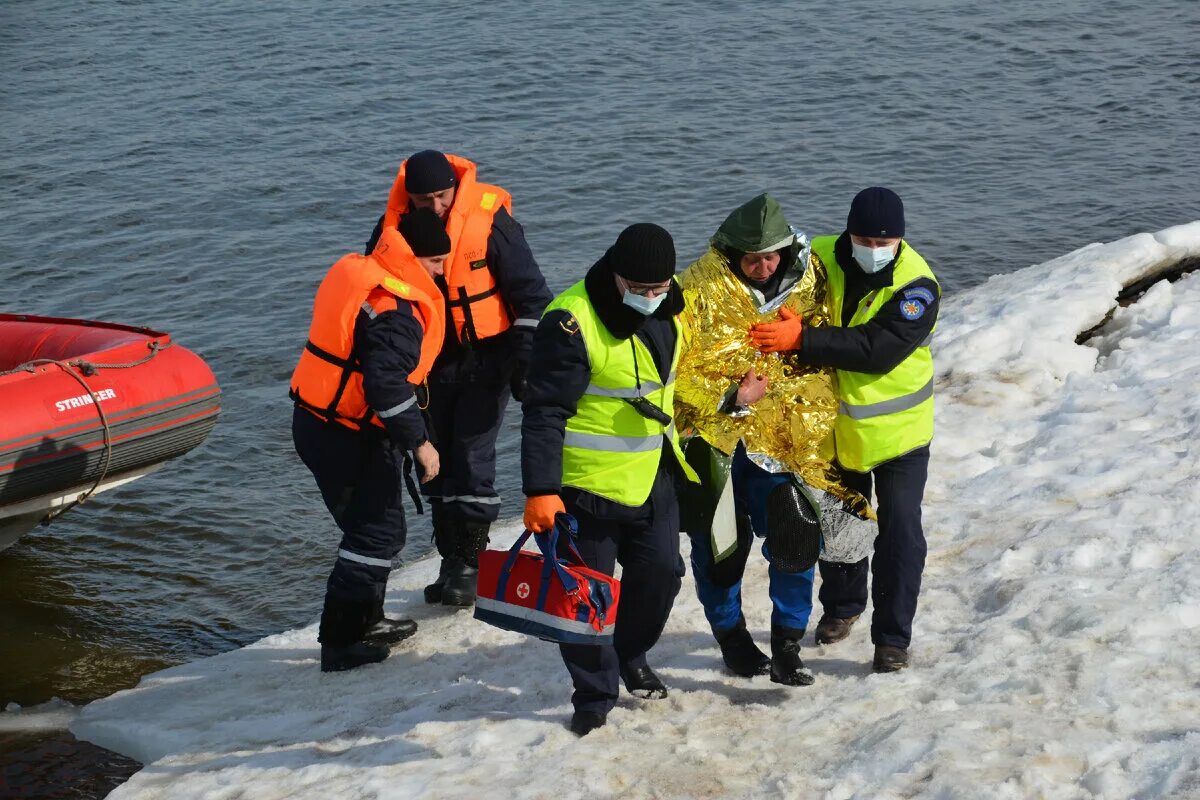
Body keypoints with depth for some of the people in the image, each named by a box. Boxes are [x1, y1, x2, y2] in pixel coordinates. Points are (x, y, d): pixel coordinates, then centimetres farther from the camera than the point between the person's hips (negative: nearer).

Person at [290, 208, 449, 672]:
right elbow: (387, 385, -31)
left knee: (373, 525, 23)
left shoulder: (356, 273, 7)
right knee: (378, 533, 1)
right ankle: (340, 642, 3)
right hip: (351, 438, -10)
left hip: (317, 422, 10)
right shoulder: (394, 312, -23)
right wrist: (419, 442, -23)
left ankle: (364, 621, 36)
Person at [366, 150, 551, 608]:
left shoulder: (490, 222, -17)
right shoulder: (393, 228, -6)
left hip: (485, 359, -4)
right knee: (439, 462, 8)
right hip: (430, 361, 4)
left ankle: (470, 565, 0)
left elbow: (530, 296, -10)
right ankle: (451, 564, 18)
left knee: (472, 457, -9)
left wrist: (525, 363, -12)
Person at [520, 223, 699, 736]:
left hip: (652, 477, 7)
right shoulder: (573, 321, -24)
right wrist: (541, 490, -27)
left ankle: (631, 656, 39)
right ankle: (594, 694, 16)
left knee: (660, 571, 15)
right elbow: (544, 411, -23)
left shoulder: (667, 308, -1)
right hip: (587, 481, -7)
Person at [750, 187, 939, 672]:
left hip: (898, 429, -4)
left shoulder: (916, 285, -24)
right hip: (837, 425, 4)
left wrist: (803, 339, -41)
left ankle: (892, 637, 7)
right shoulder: (821, 259, -12)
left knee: (899, 533, -5)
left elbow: (877, 349, -35)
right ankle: (841, 606, 43)